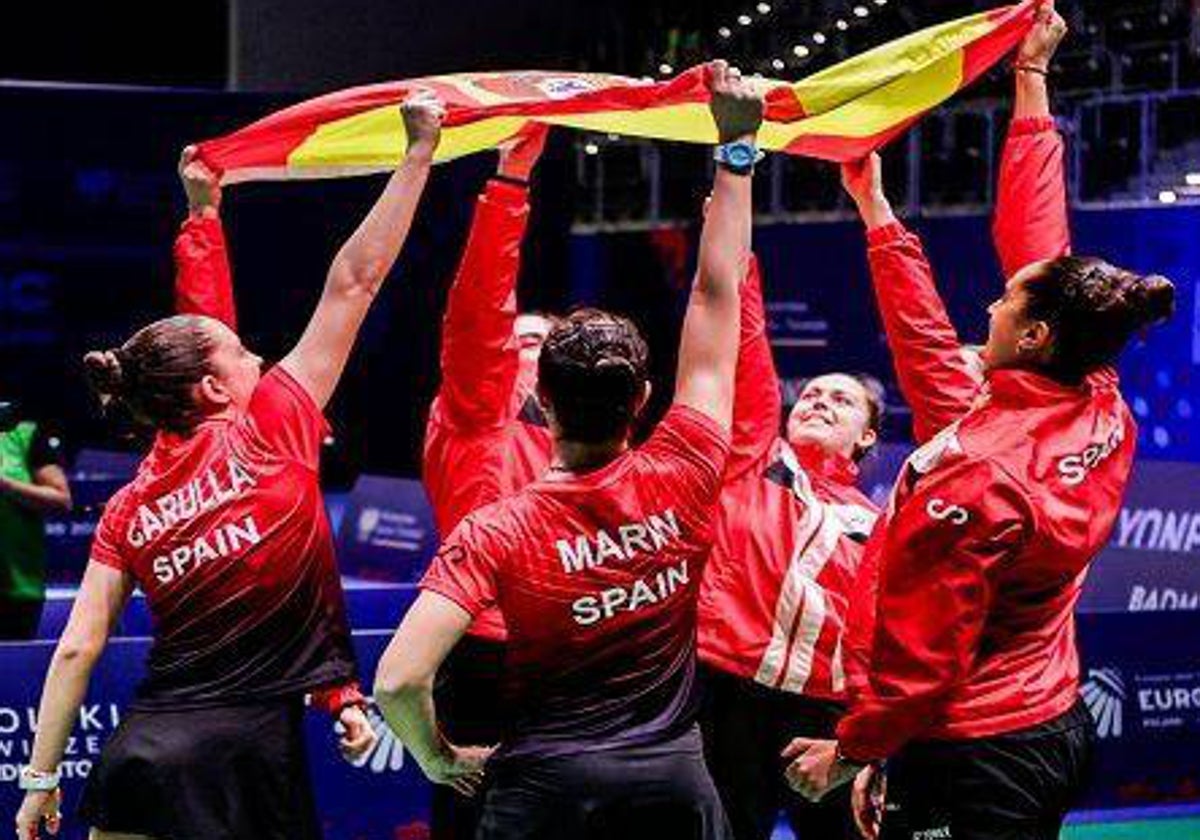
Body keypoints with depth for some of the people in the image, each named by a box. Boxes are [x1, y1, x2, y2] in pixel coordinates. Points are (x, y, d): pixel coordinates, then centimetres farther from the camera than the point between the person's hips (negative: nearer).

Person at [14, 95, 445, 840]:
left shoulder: (129, 508, 8)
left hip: (143, 748, 5)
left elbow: (77, 649, 2)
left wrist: (42, 780, 8)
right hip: (249, 747, -4)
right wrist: (419, 152, 5)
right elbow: (354, 281, 0)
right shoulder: (269, 430, -3)